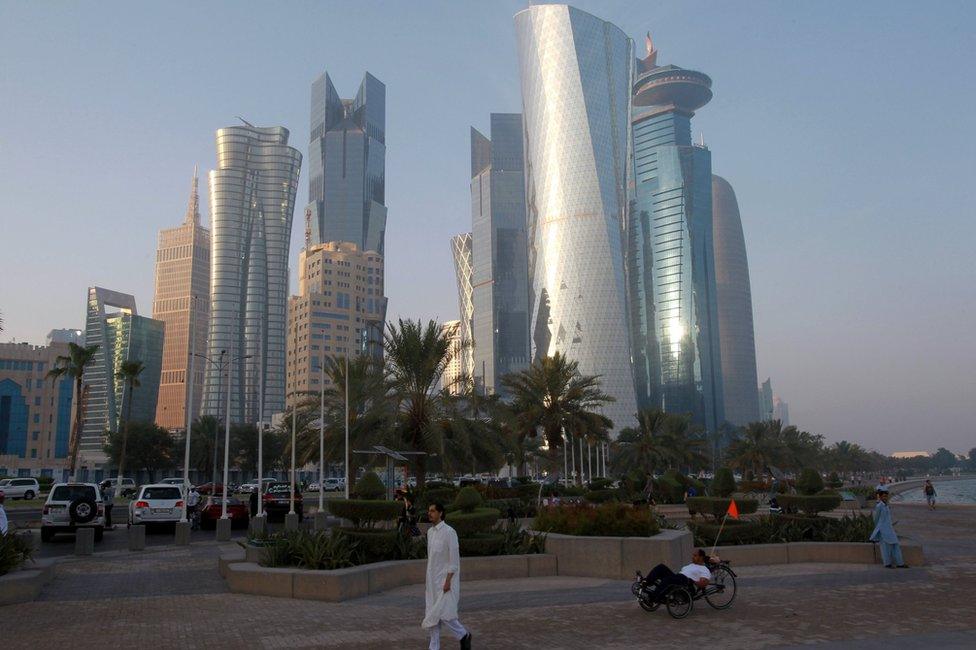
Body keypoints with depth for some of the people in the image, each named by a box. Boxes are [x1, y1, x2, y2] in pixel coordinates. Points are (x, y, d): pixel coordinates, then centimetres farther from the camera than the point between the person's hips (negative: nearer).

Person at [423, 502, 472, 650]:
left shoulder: (449, 532, -14)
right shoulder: (430, 532, 9)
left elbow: (454, 558, -16)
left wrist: (448, 580, -20)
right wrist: (429, 580, 16)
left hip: (445, 580, -7)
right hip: (432, 581, 7)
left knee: (444, 614, -9)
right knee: (432, 615, 6)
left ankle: (464, 636, 14)